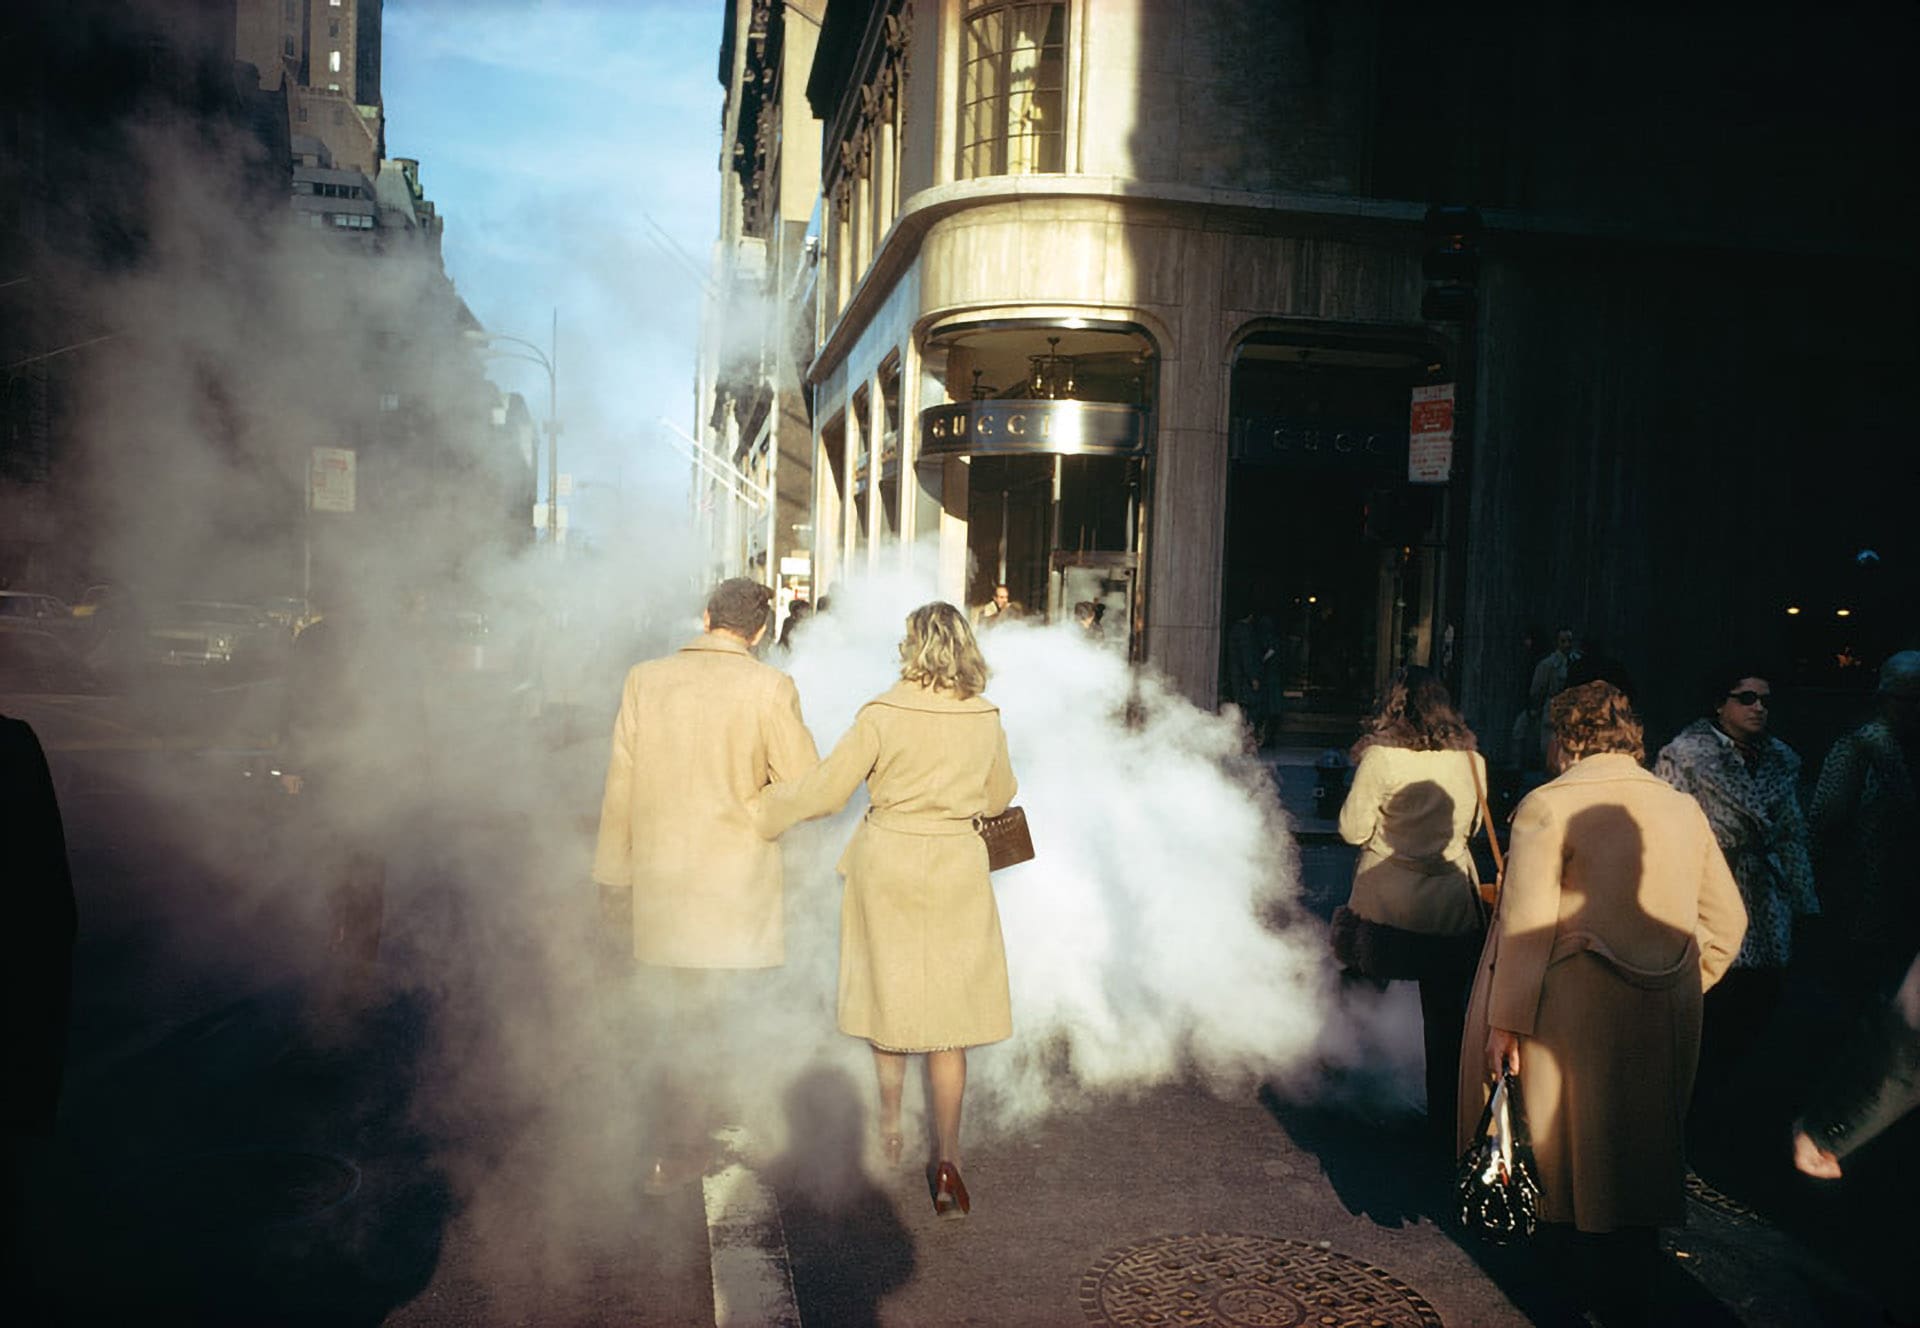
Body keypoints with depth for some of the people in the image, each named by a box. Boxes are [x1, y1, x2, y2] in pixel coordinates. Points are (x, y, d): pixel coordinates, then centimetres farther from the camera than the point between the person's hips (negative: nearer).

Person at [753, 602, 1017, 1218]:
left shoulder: (881, 714, -12)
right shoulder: (986, 718, -4)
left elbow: (826, 791, -8)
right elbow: (998, 799, 10)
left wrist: (764, 808, 8)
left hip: (887, 861, -1)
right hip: (957, 868, 1)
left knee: (889, 992, 17)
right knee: (947, 1009, 6)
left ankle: (889, 1123, 33)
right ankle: (945, 1161, 3)